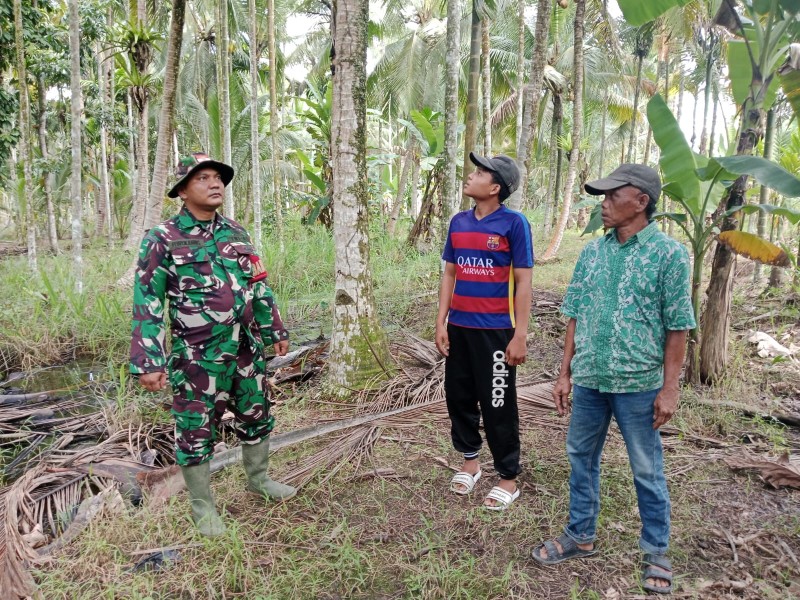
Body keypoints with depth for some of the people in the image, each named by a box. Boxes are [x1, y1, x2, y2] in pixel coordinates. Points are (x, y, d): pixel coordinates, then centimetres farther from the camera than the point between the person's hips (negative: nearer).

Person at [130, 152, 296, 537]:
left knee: (256, 418, 19)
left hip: (247, 350, 6)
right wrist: (148, 362, -16)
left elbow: (259, 287, 14)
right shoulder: (162, 240, -10)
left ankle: (258, 479, 41)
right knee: (197, 431, 7)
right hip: (198, 357, -5)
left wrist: (276, 330, 17)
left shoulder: (236, 233, 7)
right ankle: (202, 506, 26)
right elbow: (147, 303, -12)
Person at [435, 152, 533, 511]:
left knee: (498, 406, 4)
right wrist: (441, 323, 6)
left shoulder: (514, 223, -10)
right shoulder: (459, 222, 6)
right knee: (459, 396, 15)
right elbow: (449, 274, 11)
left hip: (495, 330, -5)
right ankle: (469, 461, 36)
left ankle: (508, 479, 22)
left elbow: (523, 282, -10)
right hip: (459, 328, 6)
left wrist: (520, 335, -13)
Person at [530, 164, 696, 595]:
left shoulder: (669, 254, -8)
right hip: (589, 380, 5)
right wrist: (565, 373, 7)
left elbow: (677, 328, -7)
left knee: (647, 472, 11)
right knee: (582, 459, 16)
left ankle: (656, 552, 31)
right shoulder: (592, 251, 4)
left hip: (638, 384, -4)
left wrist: (669, 388, -9)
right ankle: (581, 536, 35)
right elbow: (575, 316, 7)